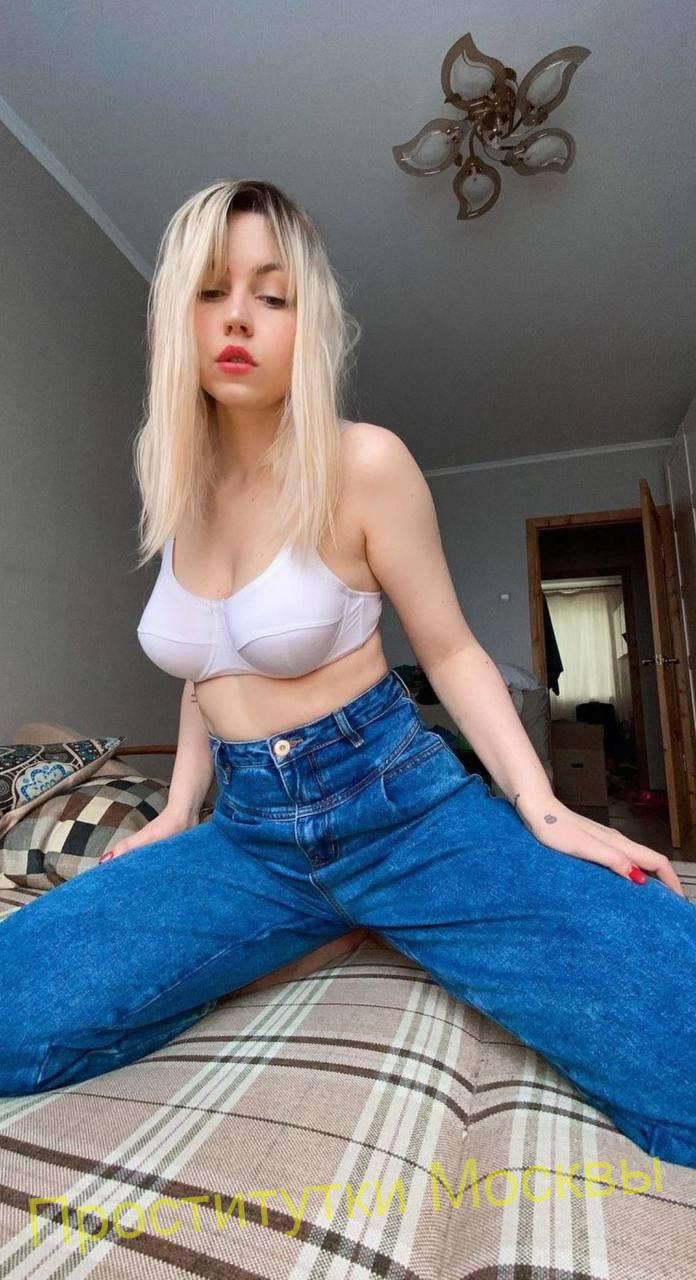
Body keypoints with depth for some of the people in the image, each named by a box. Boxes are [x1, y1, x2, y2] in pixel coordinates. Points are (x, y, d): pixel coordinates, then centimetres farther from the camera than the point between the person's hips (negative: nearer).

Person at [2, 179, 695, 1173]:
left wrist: (544, 812, -11)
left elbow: (450, 650, -3)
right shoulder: (179, 484, 7)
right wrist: (177, 812, 14)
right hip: (247, 832, 5)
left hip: (398, 804, -4)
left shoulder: (364, 462, -9)